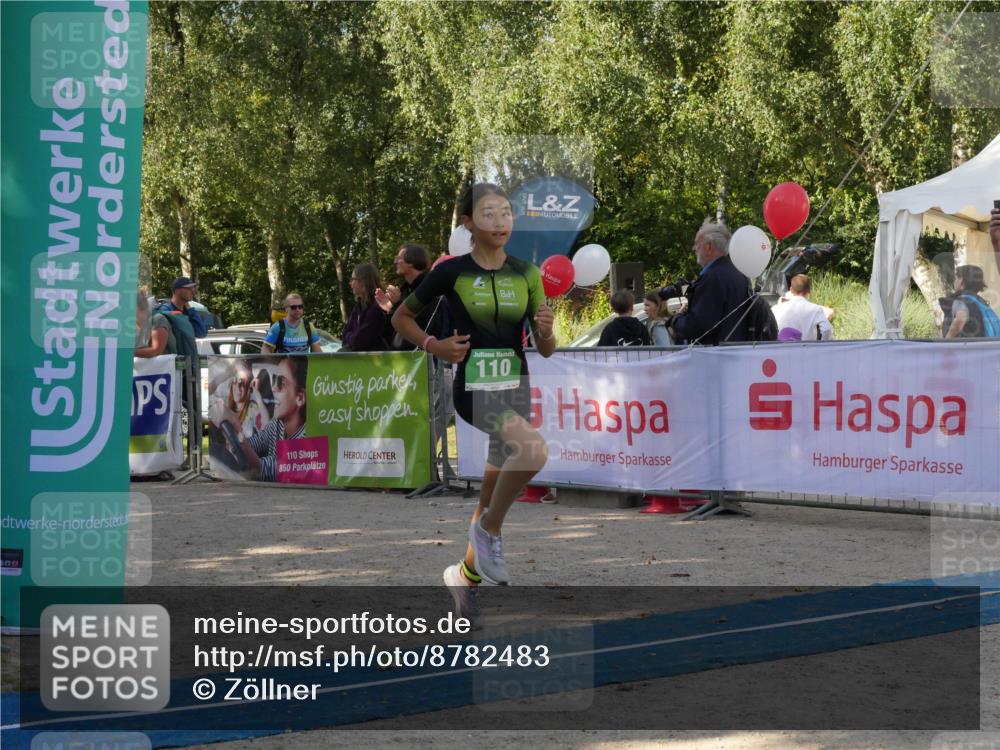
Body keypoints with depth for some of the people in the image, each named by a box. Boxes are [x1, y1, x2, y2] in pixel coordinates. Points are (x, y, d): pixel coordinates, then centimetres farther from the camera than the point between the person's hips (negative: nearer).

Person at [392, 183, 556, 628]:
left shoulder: (526, 275, 5)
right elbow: (401, 317, 7)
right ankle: (489, 529, -11)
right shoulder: (452, 273, -5)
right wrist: (433, 346, -9)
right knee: (534, 449, -31)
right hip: (474, 389, -5)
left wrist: (546, 331, -17)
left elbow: (546, 350, 5)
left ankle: (466, 573, 32)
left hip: (516, 390, 5)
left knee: (492, 498, 11)